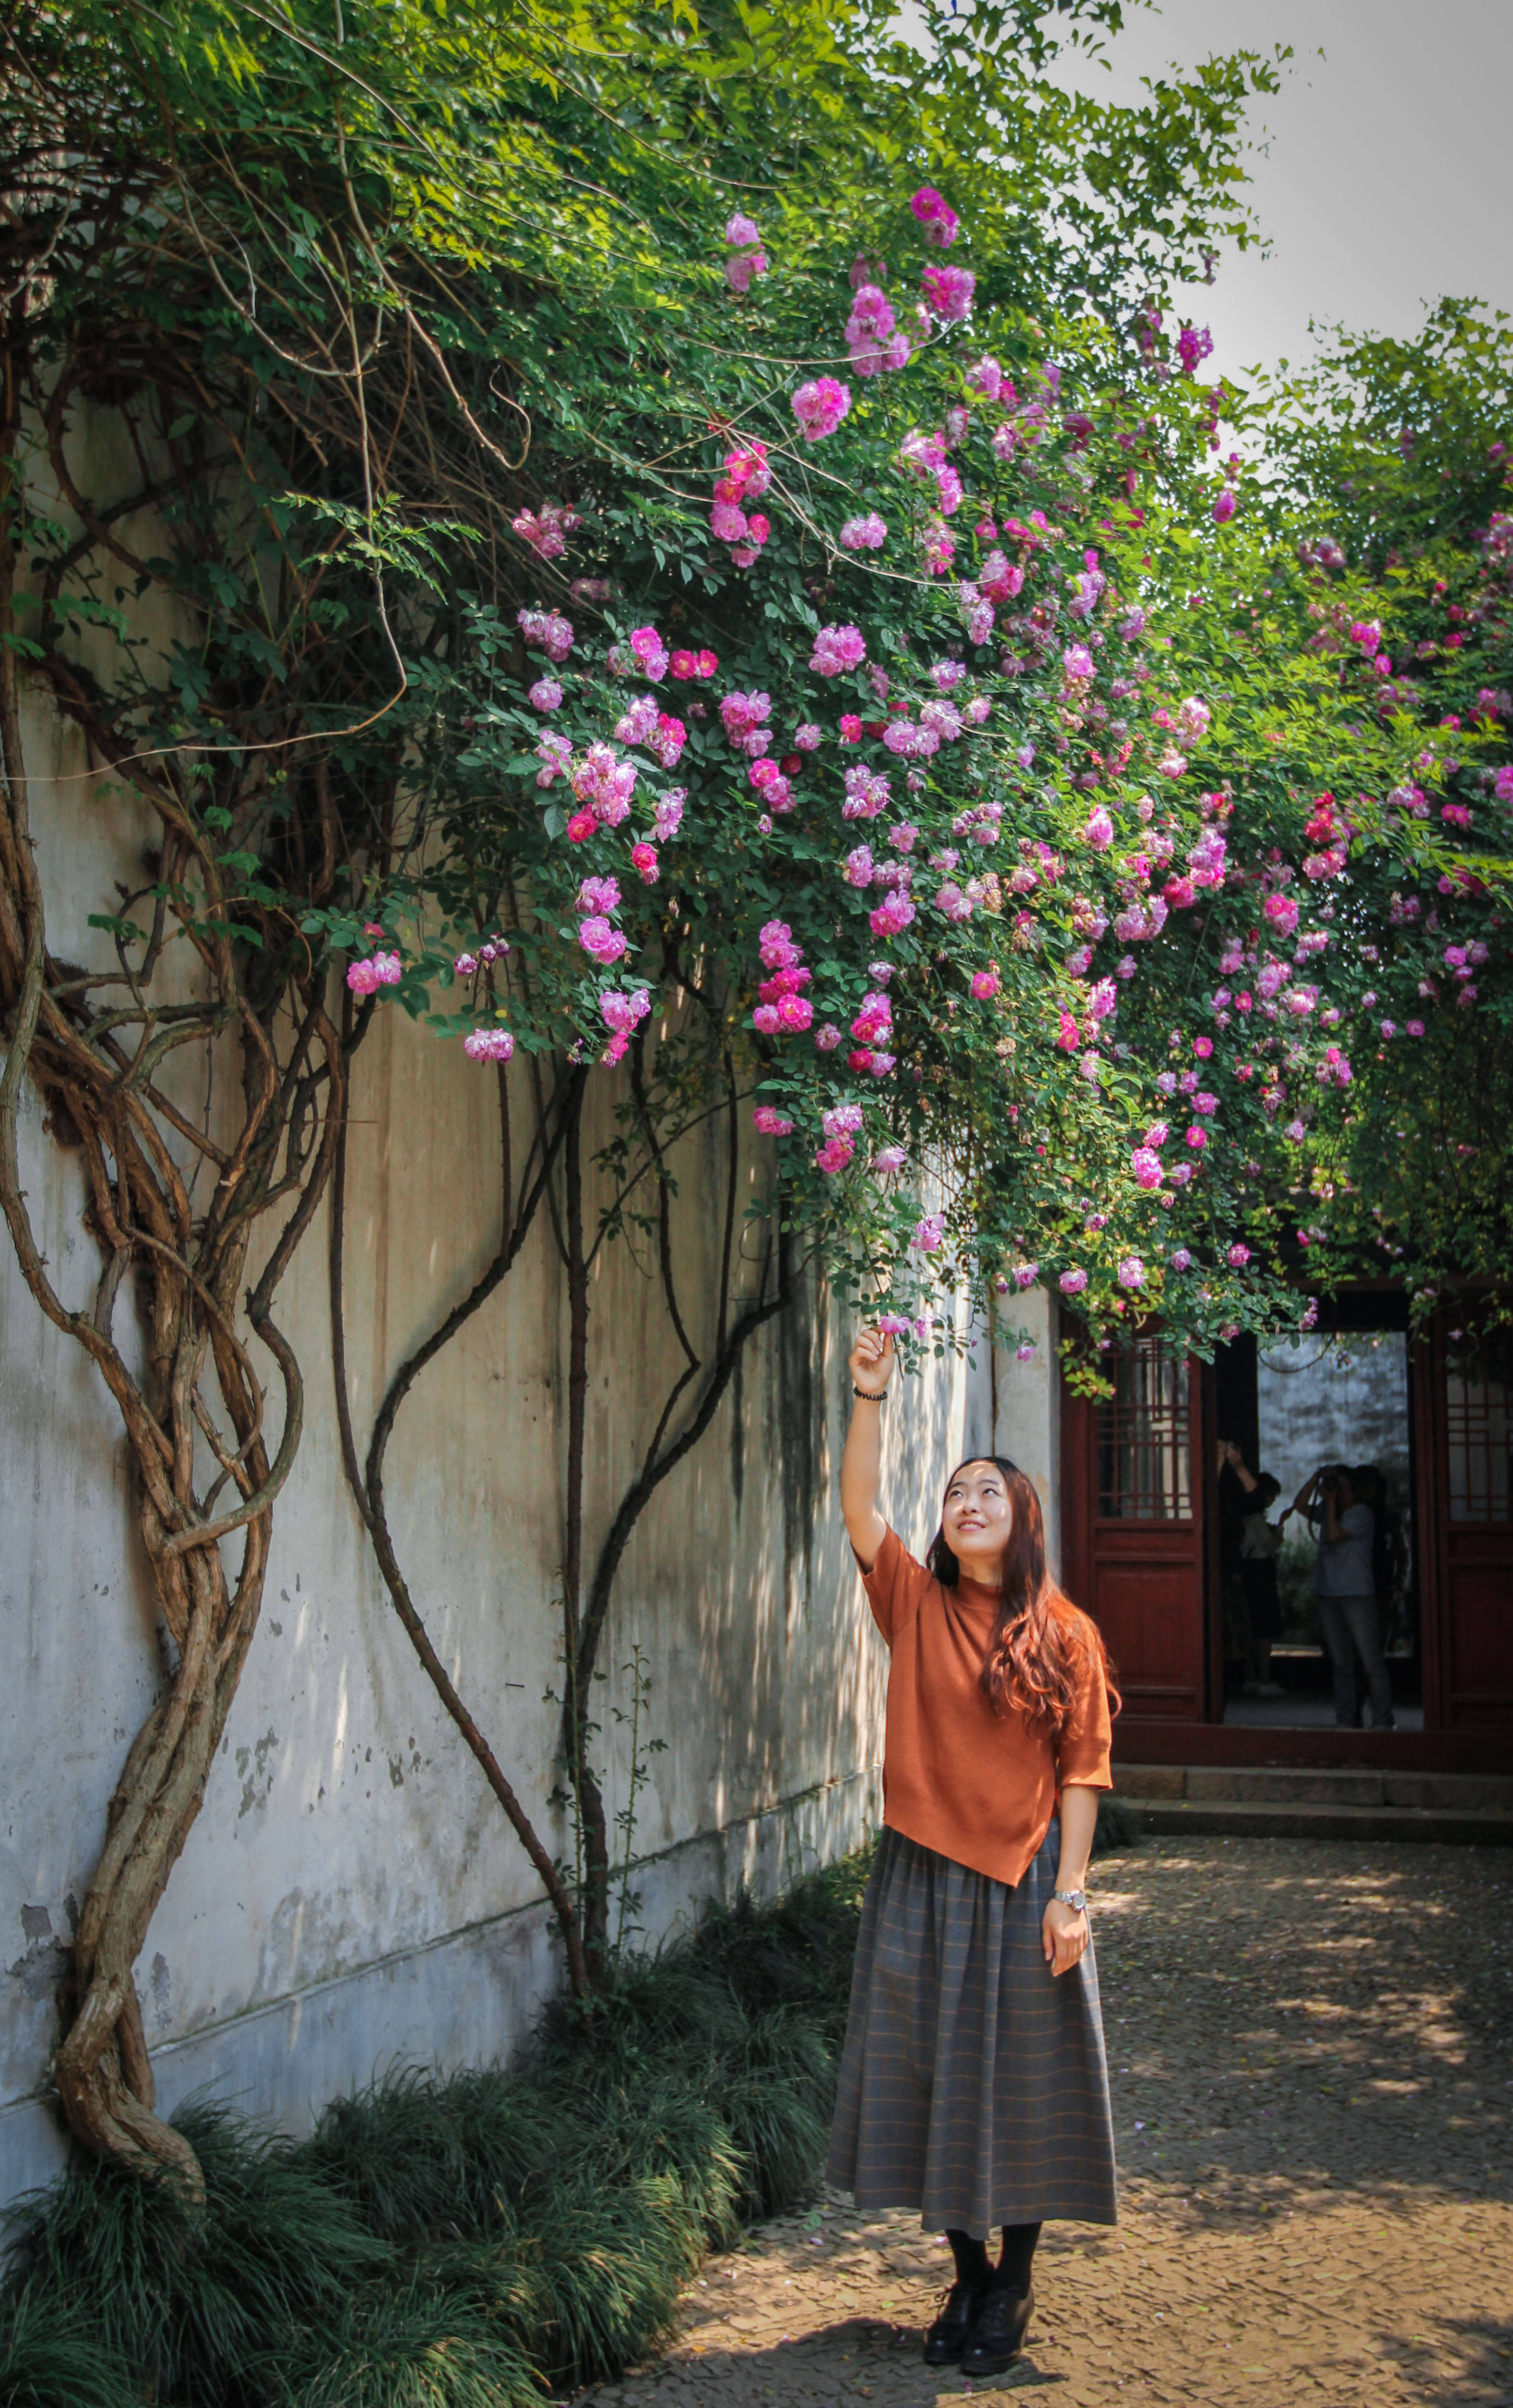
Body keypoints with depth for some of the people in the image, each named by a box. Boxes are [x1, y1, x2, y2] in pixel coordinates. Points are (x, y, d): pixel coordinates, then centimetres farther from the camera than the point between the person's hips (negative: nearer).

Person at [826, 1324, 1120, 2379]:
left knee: (1023, 2081, 4)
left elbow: (1081, 1771, -3)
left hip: (1023, 1882, -2)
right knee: (932, 2076, 8)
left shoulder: (1066, 1636, -1)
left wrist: (1069, 1891, -9)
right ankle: (968, 2276, 24)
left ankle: (1015, 2285, 20)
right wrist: (871, 1397, -21)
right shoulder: (918, 1607, 2)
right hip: (924, 1876, 2)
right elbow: (860, 1511, -11)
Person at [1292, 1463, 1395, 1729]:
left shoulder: (1361, 1512, -6)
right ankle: (1345, 1720, 13)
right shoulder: (1329, 1511, 16)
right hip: (1328, 1595, 7)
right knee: (1341, 1663, 10)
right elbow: (1300, 1505, 8)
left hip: (1357, 1595, -7)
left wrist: (1331, 1503, -8)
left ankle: (1383, 1720, -4)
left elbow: (1335, 1535, -16)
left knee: (1372, 1661, -6)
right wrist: (1316, 1478, 0)